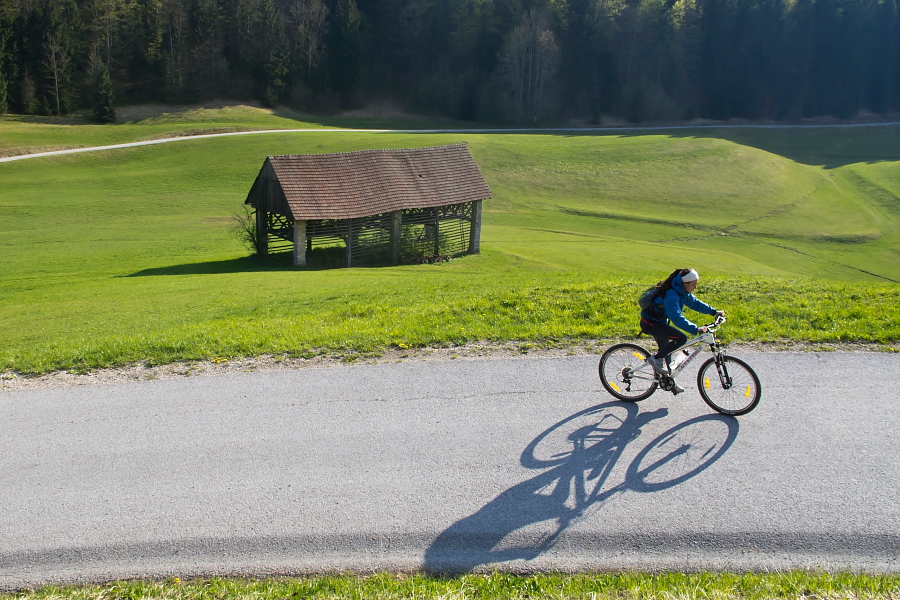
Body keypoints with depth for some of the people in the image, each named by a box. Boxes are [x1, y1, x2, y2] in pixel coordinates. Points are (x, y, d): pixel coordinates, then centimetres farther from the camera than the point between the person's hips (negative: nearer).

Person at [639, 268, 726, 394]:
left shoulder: (682, 292, 1)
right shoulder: (671, 295, -29)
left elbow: (695, 303, 15)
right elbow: (677, 318, -35)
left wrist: (714, 312, 9)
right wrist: (696, 329, -38)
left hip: (660, 322, 10)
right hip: (650, 322, -10)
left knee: (666, 350, 18)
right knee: (681, 338, -22)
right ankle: (656, 359, -9)